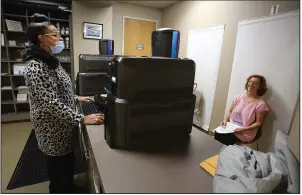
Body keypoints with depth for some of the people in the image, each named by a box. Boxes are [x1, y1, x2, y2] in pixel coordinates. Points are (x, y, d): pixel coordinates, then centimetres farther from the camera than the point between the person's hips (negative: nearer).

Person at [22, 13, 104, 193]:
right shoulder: (36, 66, -24)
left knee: (64, 164, 25)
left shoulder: (49, 60, 8)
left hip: (61, 124, 9)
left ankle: (59, 189, 47)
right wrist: (82, 119, -30)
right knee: (61, 168, 9)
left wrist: (76, 98, 16)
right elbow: (51, 103, -30)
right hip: (54, 128, -9)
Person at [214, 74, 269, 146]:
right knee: (217, 132, -23)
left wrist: (244, 129, -20)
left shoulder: (261, 104, -9)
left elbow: (258, 123, -7)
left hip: (245, 134, -4)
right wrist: (226, 120, -6)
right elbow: (230, 111, 12)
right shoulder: (239, 97, 5)